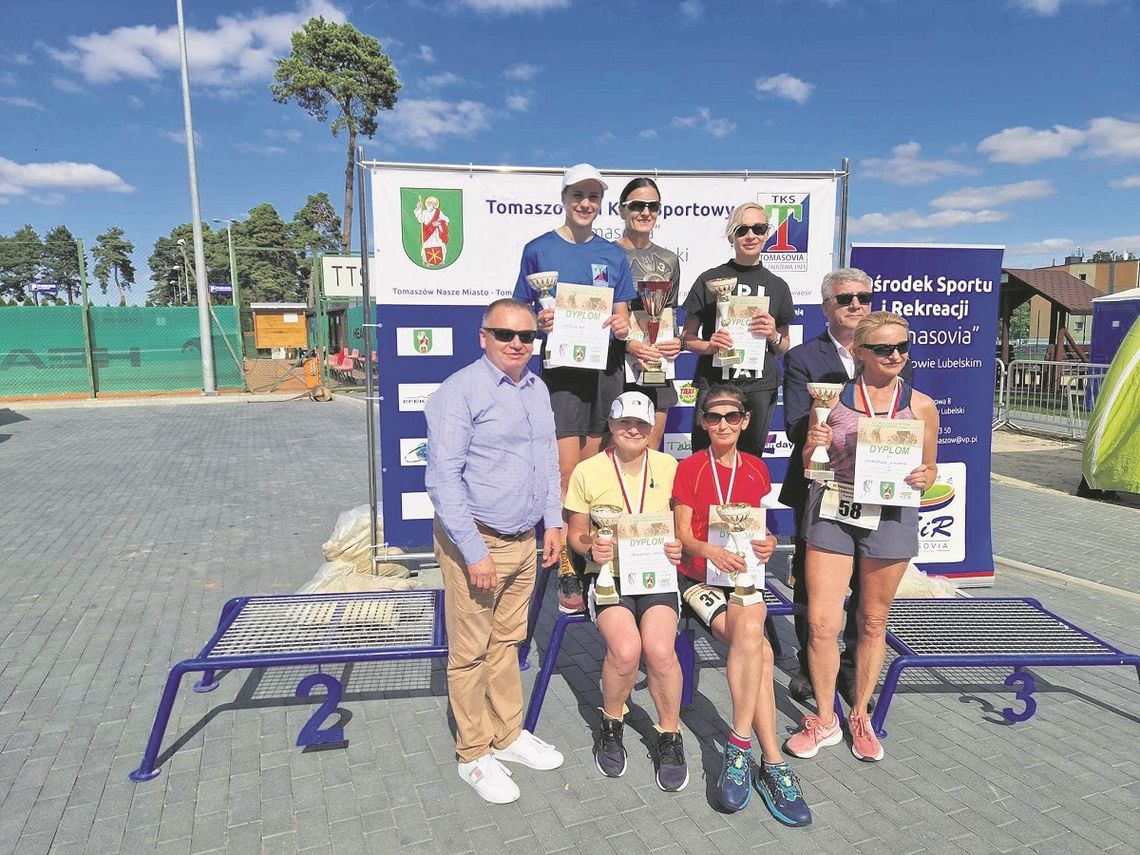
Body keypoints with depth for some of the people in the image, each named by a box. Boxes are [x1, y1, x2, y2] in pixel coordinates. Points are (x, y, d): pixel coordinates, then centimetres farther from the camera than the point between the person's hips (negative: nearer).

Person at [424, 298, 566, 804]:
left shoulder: (536, 389, 8)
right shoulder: (459, 392, -15)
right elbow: (444, 478, -19)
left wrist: (553, 521, 11)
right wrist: (475, 552, -19)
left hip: (525, 540, 7)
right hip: (475, 541, -6)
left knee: (507, 643, 19)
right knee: (471, 653, 7)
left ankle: (508, 735, 35)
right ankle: (474, 755, 24)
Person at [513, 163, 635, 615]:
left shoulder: (613, 255, 11)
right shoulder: (538, 250, 3)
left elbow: (623, 315, 13)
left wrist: (621, 325, -10)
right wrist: (539, 322, -17)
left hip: (606, 368, 3)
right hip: (560, 369, -3)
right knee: (566, 473, -7)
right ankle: (567, 571, 3)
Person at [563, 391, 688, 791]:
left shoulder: (669, 467, 4)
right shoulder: (588, 471, -1)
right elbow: (576, 534, 5)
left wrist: (680, 548, -12)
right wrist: (591, 548, -16)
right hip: (608, 575, -1)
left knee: (660, 650, -26)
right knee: (625, 649, -27)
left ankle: (669, 736, 3)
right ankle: (611, 725, 5)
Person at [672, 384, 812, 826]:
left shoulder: (756, 469, 13)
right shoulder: (689, 468, 1)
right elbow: (683, 533, -5)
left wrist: (767, 544, -5)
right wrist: (710, 550, -27)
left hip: (745, 571, 3)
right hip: (699, 574, -3)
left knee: (749, 631, -31)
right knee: (758, 649, -27)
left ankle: (739, 748, -21)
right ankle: (773, 763, -18)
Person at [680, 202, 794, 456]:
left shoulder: (777, 286, 10)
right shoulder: (710, 280, 2)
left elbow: (784, 349, 16)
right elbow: (687, 338, 5)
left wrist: (773, 336, -5)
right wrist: (709, 346, -14)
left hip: (760, 389, 2)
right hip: (712, 386, -2)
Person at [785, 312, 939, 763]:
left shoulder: (921, 405, 0)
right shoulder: (832, 398, -1)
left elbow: (930, 469, 11)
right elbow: (811, 467, 7)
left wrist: (923, 478, -12)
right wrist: (814, 446, -15)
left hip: (890, 516, 1)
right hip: (832, 512, 0)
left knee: (873, 622, 14)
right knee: (821, 622, -2)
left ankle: (860, 715, 33)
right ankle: (824, 720, 19)